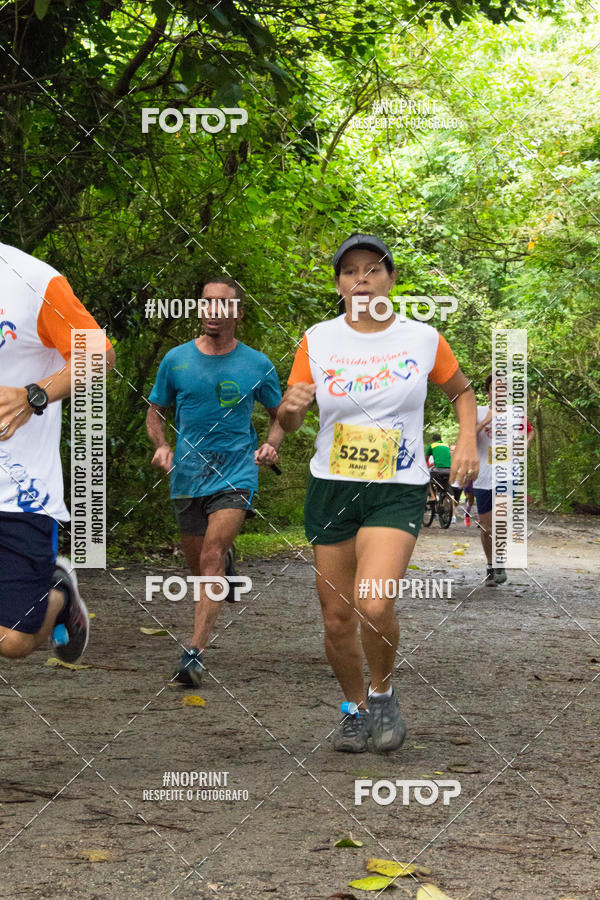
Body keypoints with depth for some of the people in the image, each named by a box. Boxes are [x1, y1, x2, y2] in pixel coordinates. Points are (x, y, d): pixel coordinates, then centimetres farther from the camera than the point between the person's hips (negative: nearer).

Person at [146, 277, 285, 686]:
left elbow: (280, 415, 13)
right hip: (187, 475, 3)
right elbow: (156, 412, 13)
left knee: (212, 556, -20)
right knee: (199, 564, 14)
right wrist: (162, 446, -6)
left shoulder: (257, 365, 0)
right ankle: (228, 562, 53)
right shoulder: (177, 360, 3)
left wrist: (271, 445, -8)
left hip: (236, 473, -3)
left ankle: (195, 652, -23)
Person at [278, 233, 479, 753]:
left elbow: (462, 391, 18)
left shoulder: (423, 339, 0)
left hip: (398, 491, -2)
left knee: (374, 606, -22)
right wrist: (291, 407, -18)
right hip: (331, 489, 2)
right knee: (337, 618, 5)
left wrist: (468, 440, 0)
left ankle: (384, 695, 6)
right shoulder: (318, 341, 1)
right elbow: (289, 424, 5)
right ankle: (356, 709, 30)